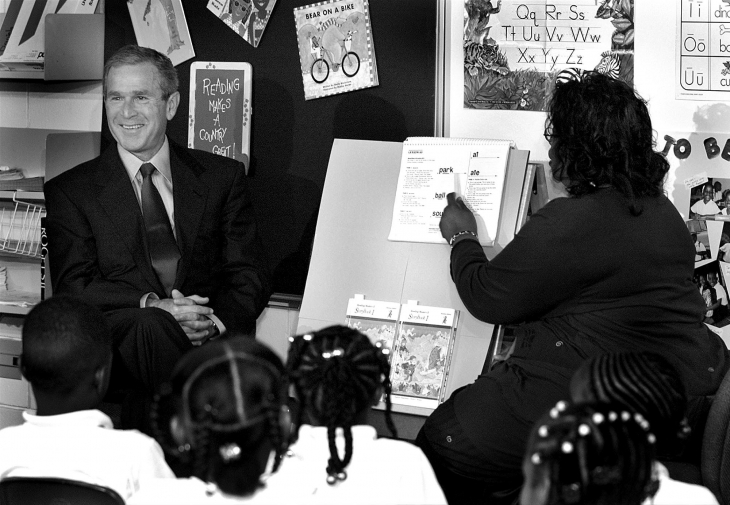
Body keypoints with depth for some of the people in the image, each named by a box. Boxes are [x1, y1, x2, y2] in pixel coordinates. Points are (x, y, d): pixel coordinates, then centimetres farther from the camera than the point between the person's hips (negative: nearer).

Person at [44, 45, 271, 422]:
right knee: (151, 327, -36)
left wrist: (215, 319, -13)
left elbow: (250, 278, 10)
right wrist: (150, 305, -18)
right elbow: (72, 287, 1)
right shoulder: (70, 192, 12)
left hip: (212, 338, 1)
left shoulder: (222, 176, 16)